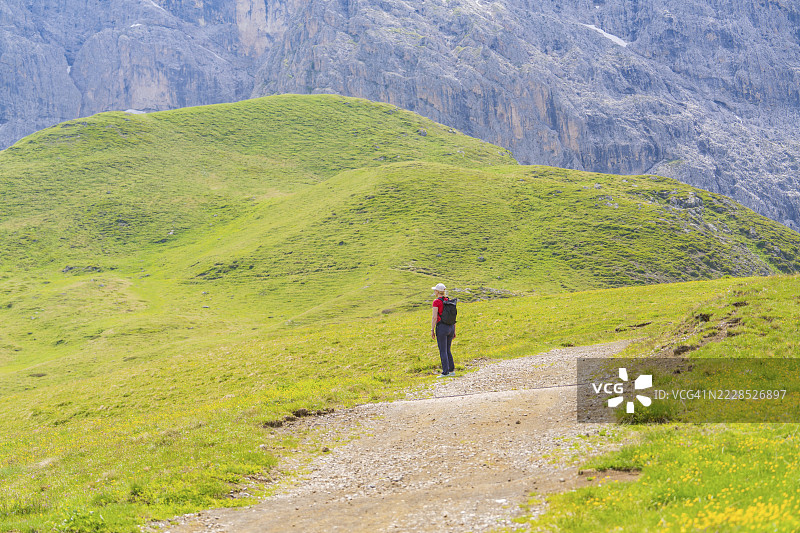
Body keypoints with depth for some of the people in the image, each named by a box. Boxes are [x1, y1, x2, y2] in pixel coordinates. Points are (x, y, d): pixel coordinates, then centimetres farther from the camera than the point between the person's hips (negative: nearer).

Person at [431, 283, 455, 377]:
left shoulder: (436, 302, -9)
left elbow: (434, 317, -13)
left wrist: (432, 330, -8)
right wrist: (454, 331, 16)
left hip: (441, 327, -6)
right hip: (451, 327, 7)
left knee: (443, 351, -2)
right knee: (448, 350, 17)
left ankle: (445, 372, -4)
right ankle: (452, 370, 16)